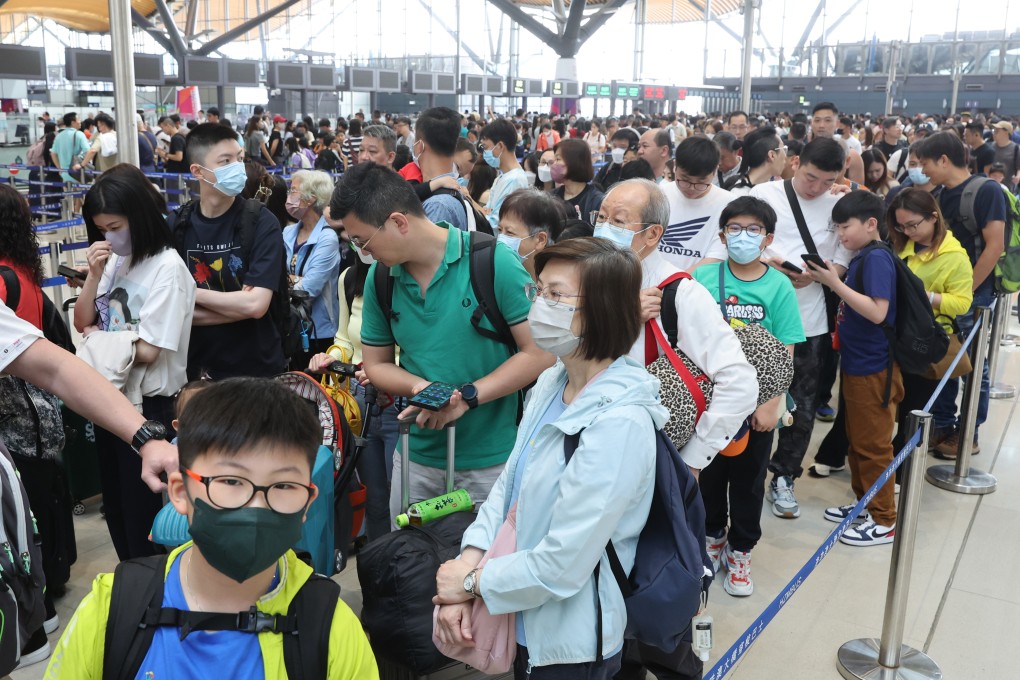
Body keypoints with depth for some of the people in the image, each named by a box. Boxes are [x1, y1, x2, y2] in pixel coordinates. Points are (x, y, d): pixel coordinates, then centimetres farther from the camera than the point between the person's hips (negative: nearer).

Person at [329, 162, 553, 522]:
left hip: (492, 459, -4)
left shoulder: (494, 263, -15)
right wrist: (419, 386, -12)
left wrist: (466, 398, -20)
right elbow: (376, 364, 9)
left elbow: (540, 353, -14)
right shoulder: (379, 279, 0)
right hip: (417, 456, 5)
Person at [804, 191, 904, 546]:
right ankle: (864, 503, 33)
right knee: (857, 440, 19)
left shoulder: (877, 258, -18)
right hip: (855, 363, 9)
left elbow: (877, 312, -26)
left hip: (874, 368, -9)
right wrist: (829, 279, 2)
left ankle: (883, 521, 14)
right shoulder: (861, 258, 8)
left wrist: (835, 282, -24)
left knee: (873, 445, 2)